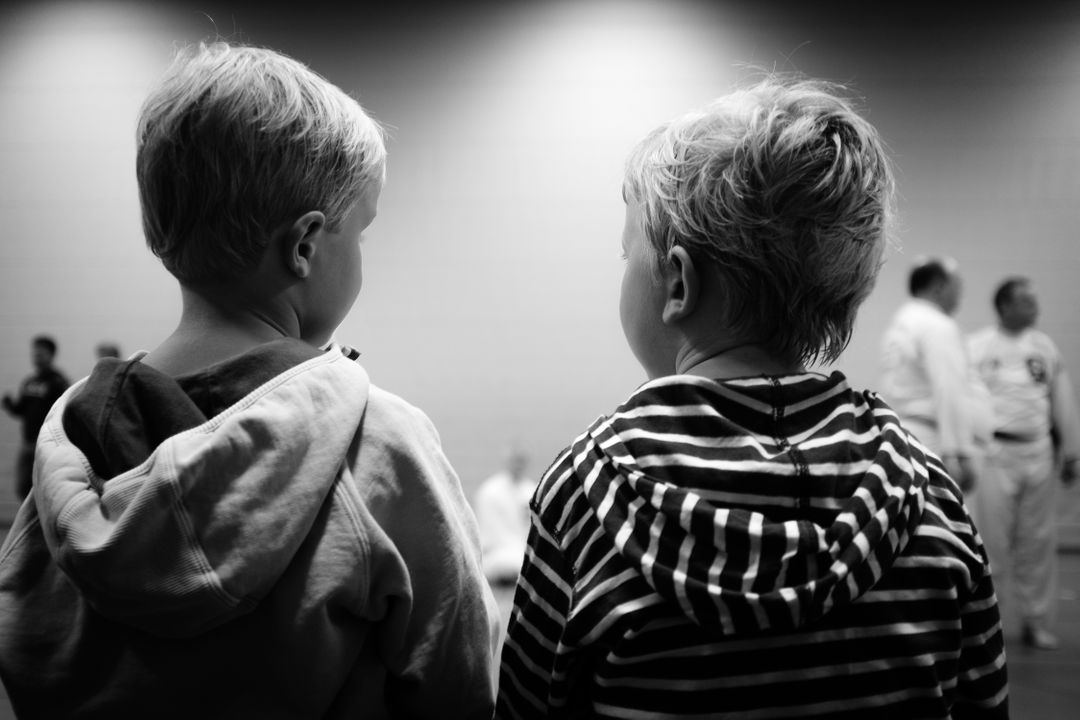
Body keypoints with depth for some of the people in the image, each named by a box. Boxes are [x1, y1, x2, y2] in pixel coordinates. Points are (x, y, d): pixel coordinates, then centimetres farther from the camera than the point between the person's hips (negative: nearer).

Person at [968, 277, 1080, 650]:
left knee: (1039, 542, 8)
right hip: (995, 452, -4)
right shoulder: (977, 346, -3)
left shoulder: (1045, 346, 11)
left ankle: (1036, 622, 20)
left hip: (1039, 452, 4)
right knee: (991, 541, -3)